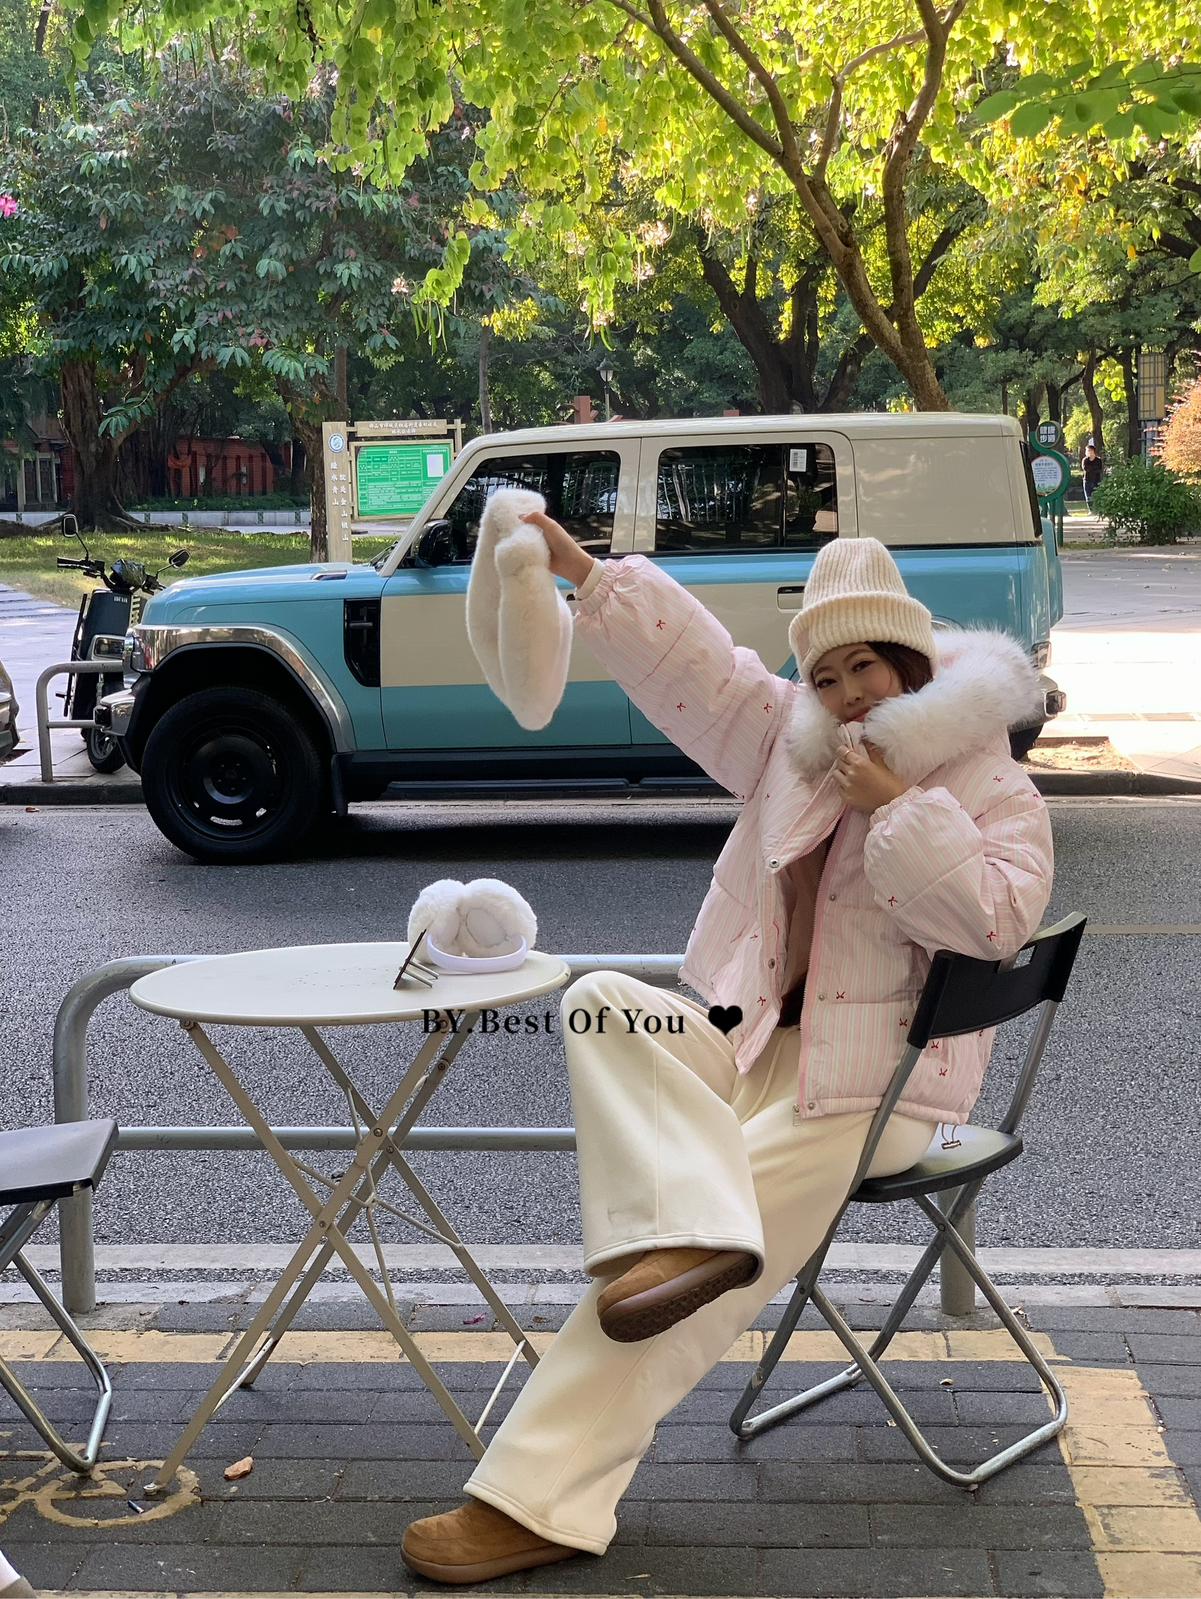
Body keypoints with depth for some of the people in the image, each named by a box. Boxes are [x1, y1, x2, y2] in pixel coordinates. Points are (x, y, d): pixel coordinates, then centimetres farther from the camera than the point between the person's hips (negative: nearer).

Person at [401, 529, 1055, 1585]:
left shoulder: (995, 791, -2)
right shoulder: (791, 743, 11)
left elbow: (1000, 917, -19)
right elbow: (693, 660, 6)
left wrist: (898, 806, -17)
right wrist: (581, 569, -2)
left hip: (872, 1083, -6)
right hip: (750, 1040, 7)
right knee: (601, 1003, -21)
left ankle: (542, 1500, -21)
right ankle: (694, 1230, -38)